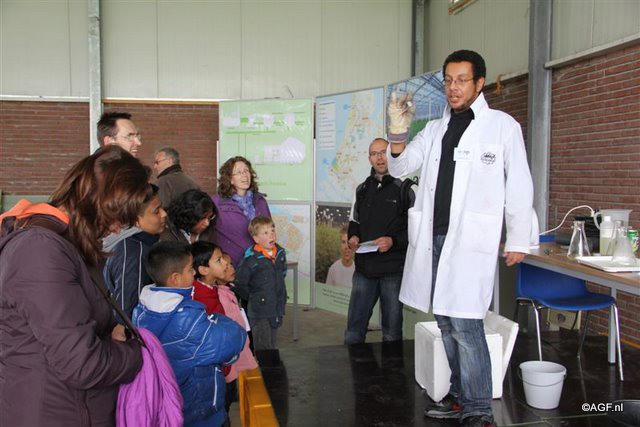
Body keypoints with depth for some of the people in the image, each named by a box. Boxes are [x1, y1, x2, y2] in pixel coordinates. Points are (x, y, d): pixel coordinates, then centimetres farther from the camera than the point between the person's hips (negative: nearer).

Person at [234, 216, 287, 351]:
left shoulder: (280, 253, 3)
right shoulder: (251, 259, -18)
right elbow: (239, 285, -13)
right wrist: (252, 298, -4)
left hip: (276, 309, 6)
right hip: (259, 311, -6)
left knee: (273, 348, 18)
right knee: (263, 349, -2)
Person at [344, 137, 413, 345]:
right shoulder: (362, 189, 13)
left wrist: (393, 241, -19)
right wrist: (353, 236, 2)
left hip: (393, 268, -4)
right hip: (364, 267, 4)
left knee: (392, 332, 8)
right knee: (353, 331, 7)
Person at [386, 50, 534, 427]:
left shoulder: (503, 126, 0)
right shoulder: (435, 129, 14)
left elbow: (519, 186, 0)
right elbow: (400, 167, 12)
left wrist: (519, 240, -2)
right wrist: (399, 130, -7)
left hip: (472, 239, -5)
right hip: (435, 237, 6)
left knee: (464, 324, -11)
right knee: (447, 323, 11)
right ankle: (461, 396, 26)